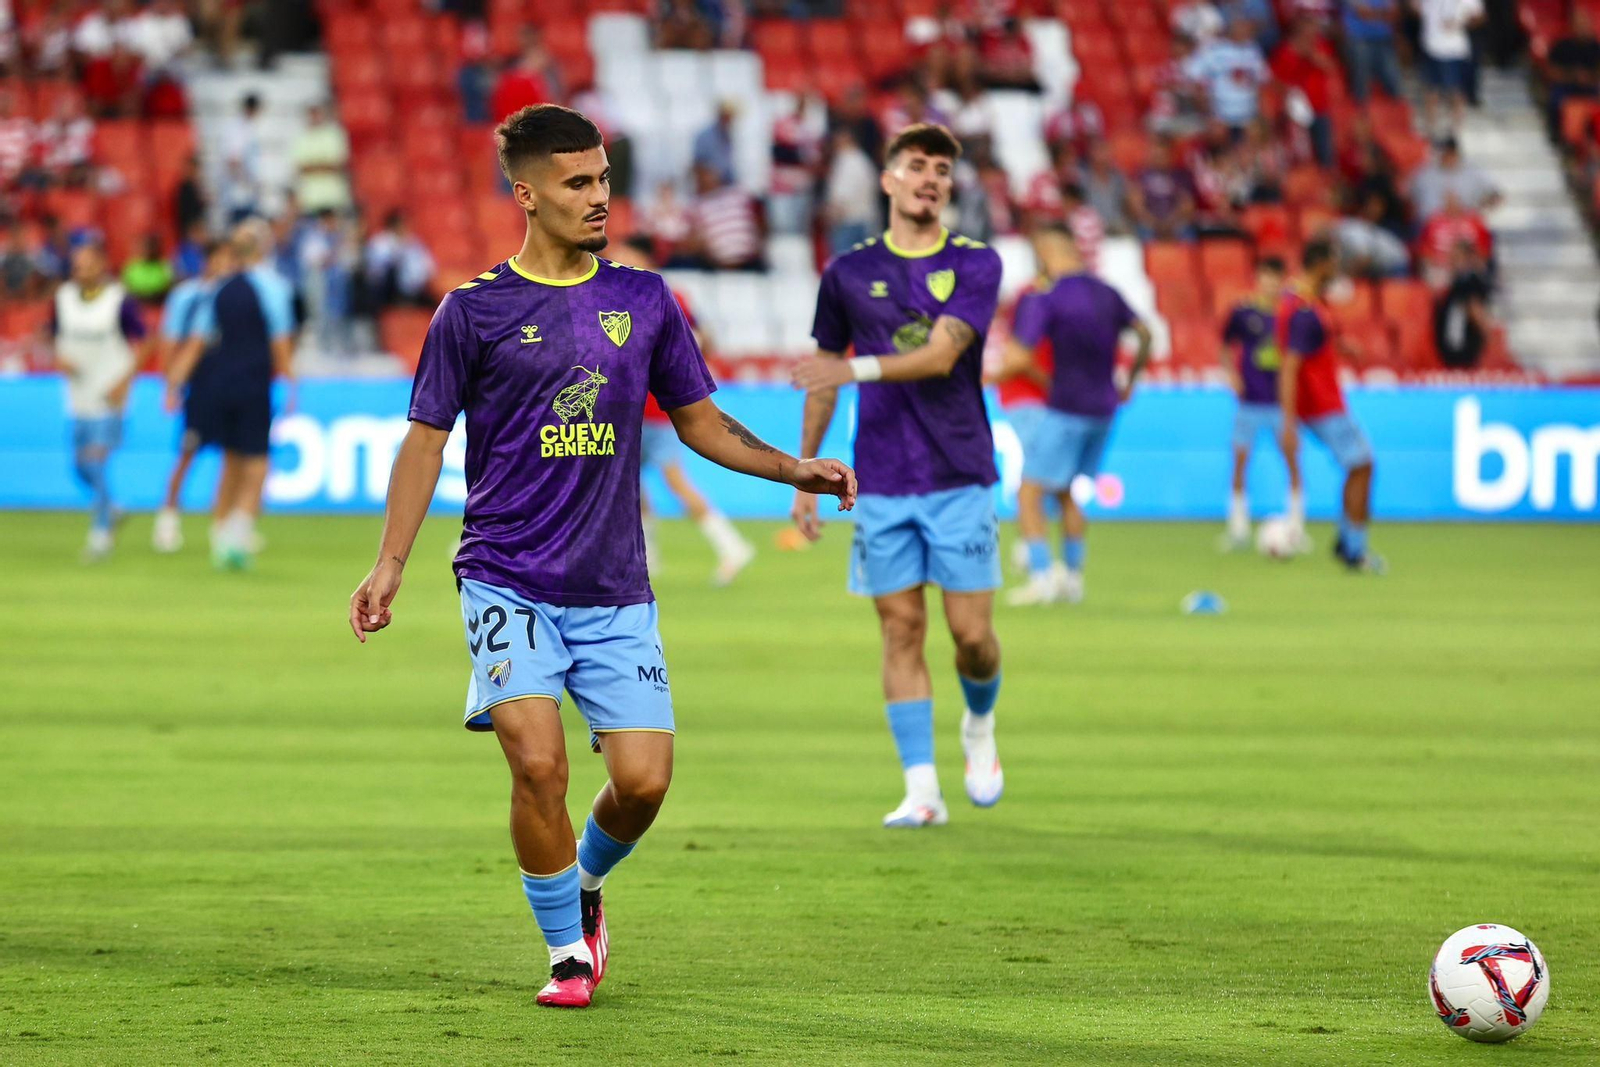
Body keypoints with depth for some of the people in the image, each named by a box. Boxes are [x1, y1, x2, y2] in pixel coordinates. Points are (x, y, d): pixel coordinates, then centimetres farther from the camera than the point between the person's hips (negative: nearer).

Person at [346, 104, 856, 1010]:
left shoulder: (645, 301, 8)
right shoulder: (475, 311, 0)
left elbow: (699, 421, 17)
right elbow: (428, 437, 5)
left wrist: (798, 469, 3)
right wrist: (391, 563, -1)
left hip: (615, 593, 3)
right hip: (509, 584, -3)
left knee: (644, 779, -6)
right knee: (539, 765, -17)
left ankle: (585, 883, 27)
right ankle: (568, 951, 2)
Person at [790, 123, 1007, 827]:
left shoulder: (976, 265, 0)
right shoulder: (848, 274, 6)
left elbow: (942, 354, -15)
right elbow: (823, 379, 14)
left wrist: (857, 369, -27)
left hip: (959, 477, -1)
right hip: (881, 483, 1)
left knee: (973, 633, -2)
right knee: (901, 631, -2)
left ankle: (980, 729, 29)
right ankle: (922, 791, 1)